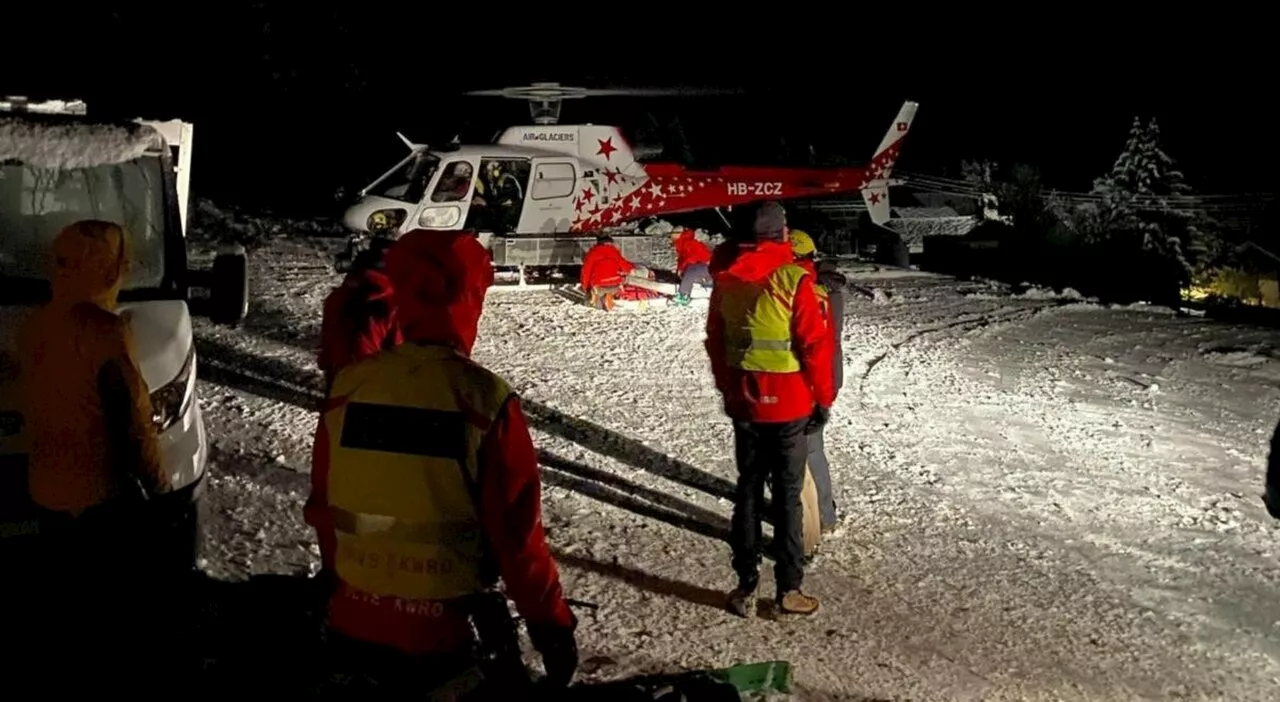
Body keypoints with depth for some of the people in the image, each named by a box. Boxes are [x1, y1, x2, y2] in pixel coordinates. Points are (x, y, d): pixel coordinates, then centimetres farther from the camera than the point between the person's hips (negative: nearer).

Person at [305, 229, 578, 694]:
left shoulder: (349, 387, -5)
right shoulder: (483, 399, -17)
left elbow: (322, 505, 6)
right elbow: (516, 528, -13)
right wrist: (550, 624, -2)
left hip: (353, 622, 4)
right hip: (442, 632, -4)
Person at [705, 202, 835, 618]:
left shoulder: (725, 282, 1)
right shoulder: (794, 281, -15)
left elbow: (715, 344, 10)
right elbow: (816, 346, -14)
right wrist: (823, 398, -1)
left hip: (743, 406, 5)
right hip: (788, 407, -4)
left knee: (748, 491, 14)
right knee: (787, 497, 4)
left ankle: (745, 584, 18)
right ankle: (789, 590, 9)